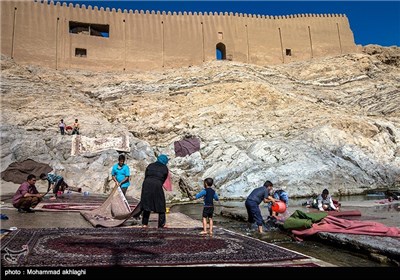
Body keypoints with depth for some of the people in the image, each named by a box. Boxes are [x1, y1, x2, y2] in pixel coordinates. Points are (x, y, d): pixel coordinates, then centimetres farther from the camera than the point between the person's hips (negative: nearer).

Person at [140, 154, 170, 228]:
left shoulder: (150, 165, 17)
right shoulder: (165, 168, 10)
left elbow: (145, 177, 13)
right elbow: (163, 180, 12)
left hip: (146, 184, 3)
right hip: (157, 186, -3)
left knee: (147, 204, 13)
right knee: (161, 205, 9)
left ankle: (144, 224, 17)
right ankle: (161, 224, 12)